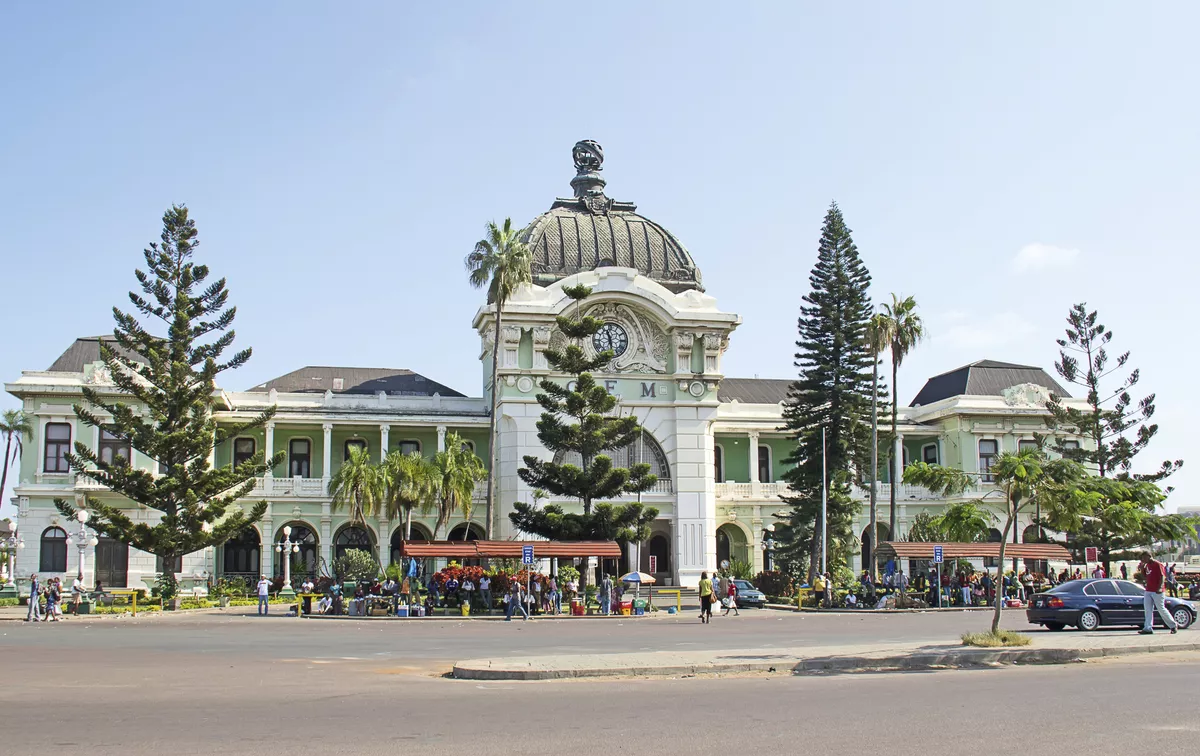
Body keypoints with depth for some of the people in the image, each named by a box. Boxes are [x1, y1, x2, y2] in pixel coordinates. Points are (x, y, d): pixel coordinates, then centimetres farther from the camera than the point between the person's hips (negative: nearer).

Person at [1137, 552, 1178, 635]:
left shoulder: (1158, 564, -10)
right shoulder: (1147, 565, 14)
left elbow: (1162, 576, -16)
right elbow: (1144, 575, 24)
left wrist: (1160, 587, -26)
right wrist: (1142, 567, 8)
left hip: (1157, 591, -8)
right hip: (1148, 591, 8)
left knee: (1161, 609, -2)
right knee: (1148, 610, 1)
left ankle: (1173, 626, 14)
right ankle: (1148, 628, -1)